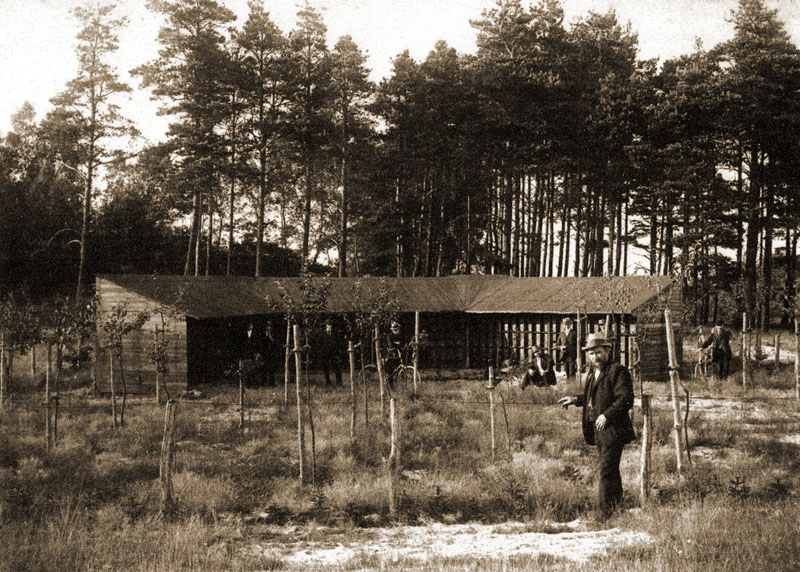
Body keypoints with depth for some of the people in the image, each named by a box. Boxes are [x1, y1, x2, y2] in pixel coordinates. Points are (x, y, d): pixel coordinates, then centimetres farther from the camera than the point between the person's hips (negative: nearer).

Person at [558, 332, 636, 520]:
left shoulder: (618, 372, -10)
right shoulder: (592, 373, 17)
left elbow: (626, 399, -17)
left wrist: (607, 415, -23)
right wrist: (576, 399, 13)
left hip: (612, 429, -9)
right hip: (597, 429, 9)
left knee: (607, 470, -10)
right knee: (610, 470, 16)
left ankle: (606, 512, -8)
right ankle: (617, 507, 26)